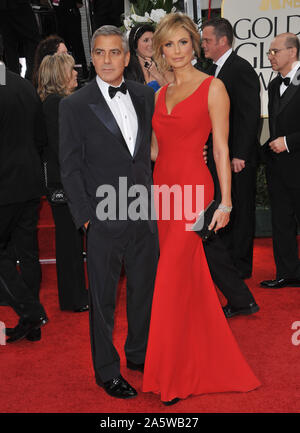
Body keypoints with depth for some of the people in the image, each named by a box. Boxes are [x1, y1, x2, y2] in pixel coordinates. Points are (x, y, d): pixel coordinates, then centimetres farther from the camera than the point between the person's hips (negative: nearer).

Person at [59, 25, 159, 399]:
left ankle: (139, 354, 38)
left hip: (145, 213, 4)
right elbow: (70, 168, -5)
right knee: (103, 298, 8)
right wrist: (86, 217, -10)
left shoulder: (145, 96, 6)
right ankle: (107, 371, 25)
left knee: (145, 288, 16)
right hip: (104, 218, -4)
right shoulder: (75, 105, -6)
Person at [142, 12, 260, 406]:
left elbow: (221, 149, -7)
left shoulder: (213, 87, -4)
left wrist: (225, 202, -10)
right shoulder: (161, 93, 14)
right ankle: (204, 362, 28)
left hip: (193, 187, -6)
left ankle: (175, 376, 8)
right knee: (190, 276, 12)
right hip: (163, 186, 6)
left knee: (172, 279, -7)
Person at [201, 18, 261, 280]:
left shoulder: (241, 69, -13)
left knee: (240, 211, 2)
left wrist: (240, 155, -20)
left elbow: (250, 115, -18)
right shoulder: (214, 70, 14)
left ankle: (241, 266, 13)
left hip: (238, 158, -9)